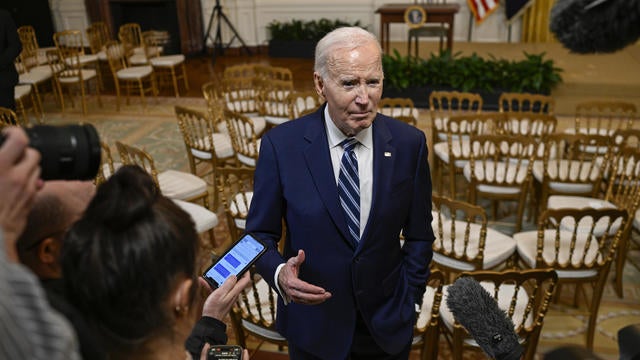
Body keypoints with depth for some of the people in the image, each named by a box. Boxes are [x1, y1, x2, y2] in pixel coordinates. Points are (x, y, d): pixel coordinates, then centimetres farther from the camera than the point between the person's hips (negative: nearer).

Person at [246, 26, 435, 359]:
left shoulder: (409, 144, -11)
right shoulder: (281, 144, -16)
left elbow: (418, 236, 0)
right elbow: (260, 234, -7)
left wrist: (409, 302, 0)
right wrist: (279, 273, -25)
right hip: (312, 327, -1)